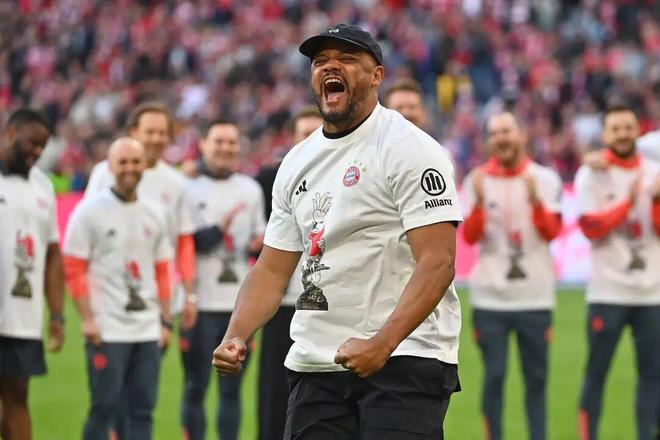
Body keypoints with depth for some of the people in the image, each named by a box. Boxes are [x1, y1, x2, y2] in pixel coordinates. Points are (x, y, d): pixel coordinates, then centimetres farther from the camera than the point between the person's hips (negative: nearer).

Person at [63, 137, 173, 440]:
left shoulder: (151, 216, 12)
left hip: (147, 330, 5)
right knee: (105, 407, -6)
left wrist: (165, 320, 13)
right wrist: (87, 320, -12)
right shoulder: (90, 211, -4)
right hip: (107, 331, -5)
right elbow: (73, 269, -6)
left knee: (143, 408, 5)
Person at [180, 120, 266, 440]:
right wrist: (217, 230, -18)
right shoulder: (188, 189, -1)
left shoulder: (251, 189, 14)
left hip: (240, 304, 4)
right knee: (196, 387, 0)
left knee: (232, 388, 7)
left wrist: (261, 245, -3)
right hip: (201, 303, -4)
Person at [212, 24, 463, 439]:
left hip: (405, 356, -7)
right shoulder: (297, 161, 15)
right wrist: (235, 337, -1)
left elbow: (437, 262, -16)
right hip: (315, 365, 7)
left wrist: (382, 343, -27)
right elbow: (272, 270, 17)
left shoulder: (410, 148, -7)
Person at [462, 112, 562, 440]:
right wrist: (479, 202, -21)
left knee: (536, 377, 4)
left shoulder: (545, 179, 3)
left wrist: (535, 200, -23)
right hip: (490, 298, -1)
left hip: (535, 296, 1)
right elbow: (470, 237, -5)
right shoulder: (477, 181, 2)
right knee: (494, 375, -2)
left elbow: (552, 232, -7)